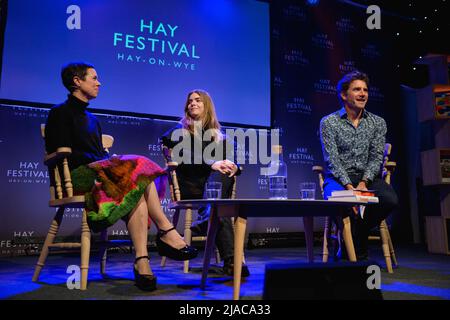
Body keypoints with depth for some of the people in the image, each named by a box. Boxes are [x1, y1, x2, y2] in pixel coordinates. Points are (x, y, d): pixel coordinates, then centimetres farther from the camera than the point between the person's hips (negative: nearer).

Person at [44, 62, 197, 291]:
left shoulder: (92, 119, 31)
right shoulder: (60, 113, 8)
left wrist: (111, 159, -1)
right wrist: (93, 161, -17)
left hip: (99, 171, 6)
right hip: (78, 175, -6)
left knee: (136, 190, -28)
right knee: (137, 168, -28)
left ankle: (141, 261, -41)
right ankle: (166, 232, -25)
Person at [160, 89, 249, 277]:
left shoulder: (218, 135, 24)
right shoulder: (180, 131, 15)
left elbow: (232, 160, 12)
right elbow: (185, 156, -6)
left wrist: (233, 167, -16)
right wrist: (212, 164, -24)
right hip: (190, 186, -2)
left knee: (224, 175, -36)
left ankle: (205, 222, -43)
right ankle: (229, 259, -41)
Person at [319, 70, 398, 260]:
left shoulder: (378, 123, 12)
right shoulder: (328, 122, 3)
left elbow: (376, 157, 2)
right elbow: (332, 159, -7)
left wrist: (364, 182, -16)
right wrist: (348, 185, -21)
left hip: (367, 177, 3)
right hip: (338, 178, -3)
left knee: (390, 200, -28)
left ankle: (357, 234, 0)